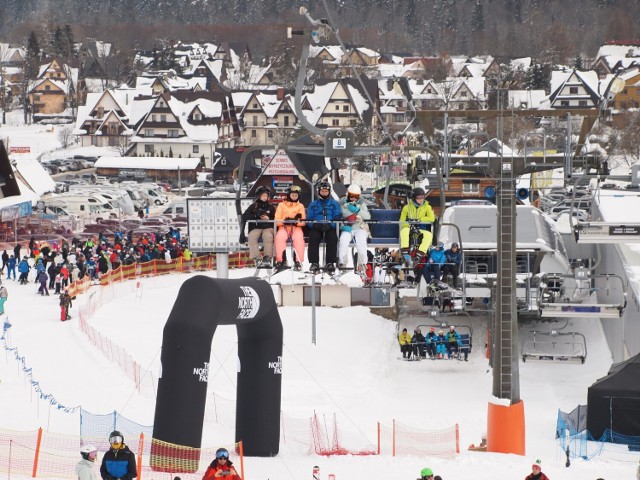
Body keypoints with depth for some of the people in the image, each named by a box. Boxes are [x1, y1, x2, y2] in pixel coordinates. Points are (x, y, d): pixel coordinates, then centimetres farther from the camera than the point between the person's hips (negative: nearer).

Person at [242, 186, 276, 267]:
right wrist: (256, 216, -8)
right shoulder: (253, 206, 16)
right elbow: (244, 217, 4)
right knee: (252, 236, -34)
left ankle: (267, 257, -37)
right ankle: (257, 258, -38)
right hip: (256, 228, 0)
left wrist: (268, 219, -6)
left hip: (268, 227, 0)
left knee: (268, 236, -37)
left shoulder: (271, 207, 20)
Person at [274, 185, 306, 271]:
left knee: (298, 238, -34)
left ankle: (298, 261, -34)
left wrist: (297, 221, -16)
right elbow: (277, 221, 5)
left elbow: (303, 222, 7)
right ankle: (280, 260, -34)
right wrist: (285, 221, -16)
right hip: (283, 227, 0)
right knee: (280, 237, -35)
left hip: (296, 228, 0)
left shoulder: (300, 206, 17)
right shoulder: (281, 205, 14)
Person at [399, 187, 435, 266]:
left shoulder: (427, 207, 8)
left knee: (429, 235, -34)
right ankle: (405, 254, -43)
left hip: (422, 230, 0)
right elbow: (402, 221, 4)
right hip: (410, 229, 0)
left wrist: (418, 220, -18)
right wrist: (408, 225, -17)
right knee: (404, 231, -36)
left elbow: (431, 218, -7)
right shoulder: (407, 207, 7)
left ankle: (418, 256, -41)